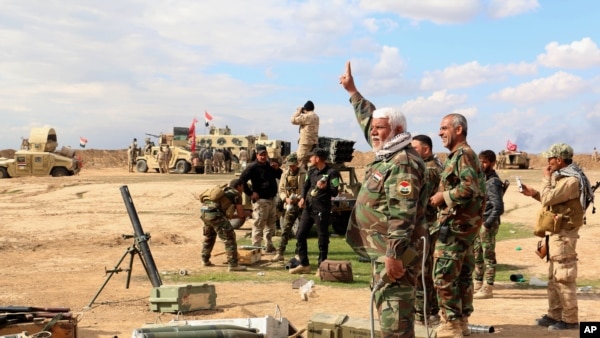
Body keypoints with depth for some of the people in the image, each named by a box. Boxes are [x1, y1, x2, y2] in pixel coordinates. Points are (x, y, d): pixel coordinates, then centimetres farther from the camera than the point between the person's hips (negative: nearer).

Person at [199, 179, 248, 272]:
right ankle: (233, 264, -4)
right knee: (229, 238, -1)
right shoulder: (236, 194, 11)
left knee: (209, 236, 29)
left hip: (204, 211, 8)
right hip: (214, 213, -8)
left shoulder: (224, 191, 34)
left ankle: (205, 260, 38)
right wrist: (242, 218, 28)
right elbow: (241, 215, 7)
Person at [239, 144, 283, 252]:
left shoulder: (270, 165, 15)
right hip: (260, 200, -8)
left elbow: (281, 177, 21)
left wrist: (277, 169, 1)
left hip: (271, 199, 8)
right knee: (259, 225, -8)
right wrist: (250, 193, -17)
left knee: (271, 224, 15)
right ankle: (255, 248, -3)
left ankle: (269, 247, 25)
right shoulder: (252, 167, -9)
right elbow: (242, 180, -16)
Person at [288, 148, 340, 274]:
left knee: (322, 239, -1)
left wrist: (325, 187, -30)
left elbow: (335, 192, -12)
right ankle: (304, 265, 20)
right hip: (308, 207, 8)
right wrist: (302, 198, -1)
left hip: (322, 209, -8)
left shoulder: (331, 173, -9)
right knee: (300, 235, 10)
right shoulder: (312, 171, 12)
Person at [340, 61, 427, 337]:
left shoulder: (403, 164, -19)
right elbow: (369, 120, 28)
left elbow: (402, 214, -27)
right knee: (388, 308, 17)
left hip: (394, 252, -11)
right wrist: (352, 91, 34)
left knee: (393, 313, -9)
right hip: (383, 249, 11)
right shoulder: (387, 153, 12)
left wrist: (394, 254, -31)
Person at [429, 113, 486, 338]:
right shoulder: (462, 155, 18)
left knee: (444, 275, -7)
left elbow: (470, 188, -26)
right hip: (465, 223, 11)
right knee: (463, 274, 12)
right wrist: (445, 197, 12)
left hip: (455, 225, -11)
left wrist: (443, 197, -16)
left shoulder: (464, 154, -14)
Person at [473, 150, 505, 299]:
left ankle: (488, 288, 3)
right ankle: (478, 285, 24)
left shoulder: (493, 182, -14)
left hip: (487, 224, -9)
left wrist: (487, 224, -18)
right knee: (477, 255, 14)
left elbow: (498, 207, -20)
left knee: (488, 256, -2)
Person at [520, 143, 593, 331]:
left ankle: (570, 320, -1)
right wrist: (533, 193, 14)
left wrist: (546, 178, -8)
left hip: (563, 234, -11)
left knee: (564, 277, -7)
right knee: (553, 277, 15)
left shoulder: (571, 180, -19)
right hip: (556, 233, 11)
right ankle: (554, 315, 22)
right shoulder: (563, 177, 15)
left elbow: (548, 199, -21)